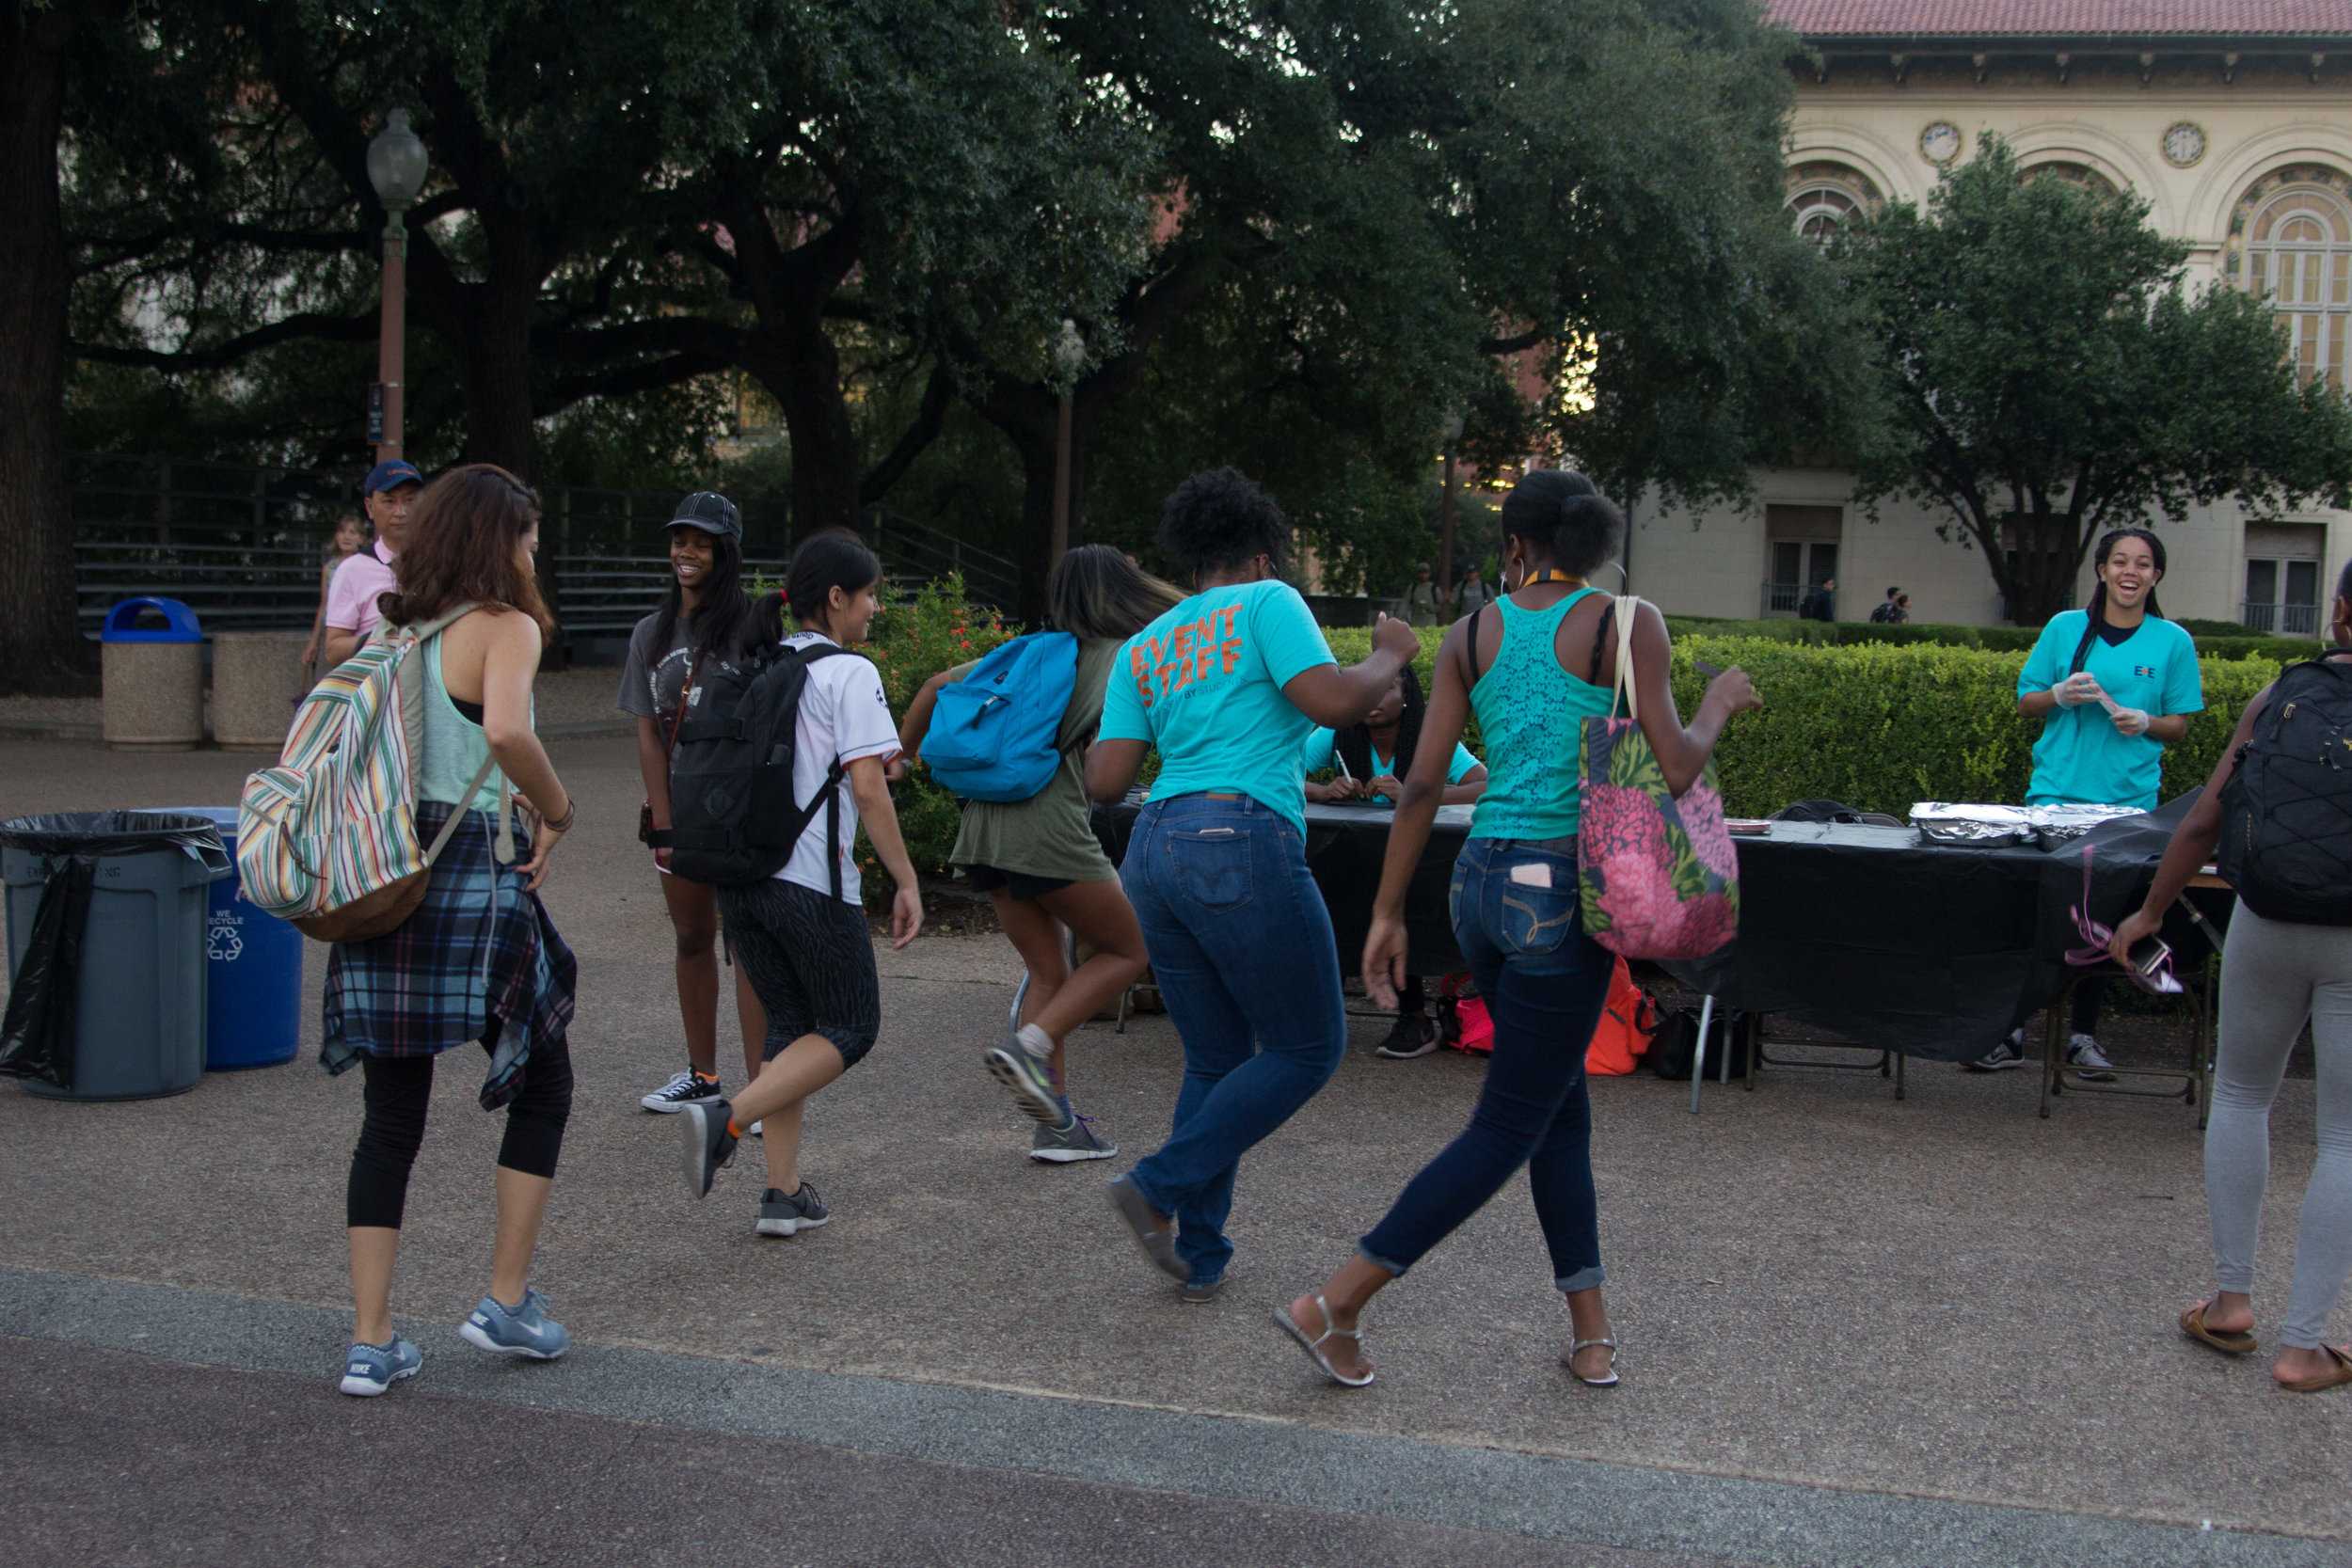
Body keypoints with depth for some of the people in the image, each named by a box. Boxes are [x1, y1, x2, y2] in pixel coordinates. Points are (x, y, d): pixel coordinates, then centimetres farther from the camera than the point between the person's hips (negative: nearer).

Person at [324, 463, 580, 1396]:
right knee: (542, 1086, 14)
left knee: (391, 1117, 10)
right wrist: (558, 813, -12)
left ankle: (371, 1340, 10)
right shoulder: (505, 627, -7)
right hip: (472, 881, -6)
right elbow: (506, 731, -27)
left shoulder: (393, 632, 13)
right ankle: (507, 1301, 13)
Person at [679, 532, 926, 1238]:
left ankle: (784, 1193, 10)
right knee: (850, 1028, 6)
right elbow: (867, 788, -14)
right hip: (812, 882, -7)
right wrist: (907, 882, -10)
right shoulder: (849, 674, -8)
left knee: (790, 1024, 16)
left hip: (738, 875, 7)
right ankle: (727, 1118, -14)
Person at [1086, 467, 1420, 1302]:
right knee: (1308, 1047, 5)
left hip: (1155, 852, 7)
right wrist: (1390, 655, 8)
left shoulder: (1144, 648, 18)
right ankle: (1162, 1187, -3)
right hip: (1242, 844, -7)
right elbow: (1331, 701, -11)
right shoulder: (1266, 604, 3)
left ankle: (1200, 1254, 14)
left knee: (1217, 1059, 16)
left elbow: (1105, 782, 11)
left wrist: (1108, 731, 32)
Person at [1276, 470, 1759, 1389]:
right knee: (1506, 1130, 3)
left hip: (1480, 882, 5)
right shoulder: (1626, 624, -5)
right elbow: (1672, 771, -11)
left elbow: (1422, 785, 4)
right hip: (1564, 891, -5)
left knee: (1560, 1108, 18)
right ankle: (1336, 1305, -1)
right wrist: (1720, 703, 9)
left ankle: (1592, 1332, 18)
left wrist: (1387, 914, 9)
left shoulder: (1472, 635, 7)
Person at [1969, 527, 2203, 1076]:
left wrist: (2145, 722, -12)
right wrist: (2060, 694, -11)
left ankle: (2084, 1036, 17)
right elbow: (2026, 702, 9)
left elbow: (2180, 725, 8)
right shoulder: (2065, 628, 4)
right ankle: (2010, 1031, 4)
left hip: (2129, 800, 1)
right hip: (2057, 792, 0)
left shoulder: (2173, 642, 4)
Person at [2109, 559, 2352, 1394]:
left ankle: (2232, 1296, 21)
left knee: (2241, 1094, 23)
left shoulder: (2280, 696, 2)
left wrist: (2150, 913, 16)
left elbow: (2204, 822, 4)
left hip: (2270, 921, 2)